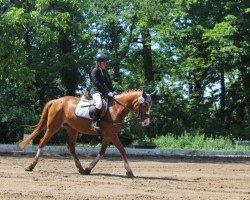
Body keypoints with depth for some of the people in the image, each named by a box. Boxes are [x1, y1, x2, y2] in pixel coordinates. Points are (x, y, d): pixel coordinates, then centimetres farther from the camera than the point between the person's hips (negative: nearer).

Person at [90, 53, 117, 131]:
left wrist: (112, 91, -2)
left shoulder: (104, 72, 16)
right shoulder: (95, 71, -10)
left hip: (103, 91, 9)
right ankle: (94, 122, -28)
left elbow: (108, 83, 15)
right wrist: (107, 92, -21)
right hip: (95, 91, -9)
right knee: (99, 103, -35)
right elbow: (97, 84, -18)